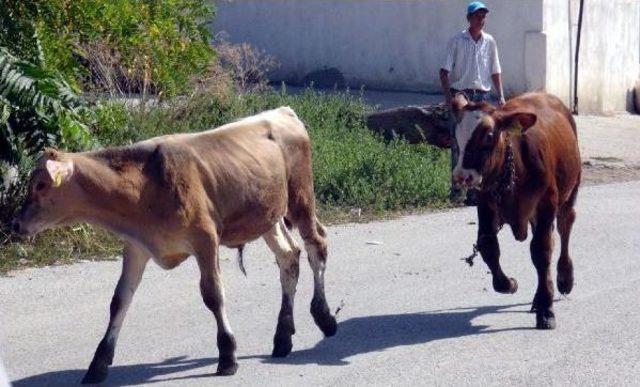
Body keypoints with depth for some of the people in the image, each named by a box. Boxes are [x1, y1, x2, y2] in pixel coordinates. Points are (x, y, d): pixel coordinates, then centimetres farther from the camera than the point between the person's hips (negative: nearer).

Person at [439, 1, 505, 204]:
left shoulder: (489, 42, 9)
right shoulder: (456, 41, -1)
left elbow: (495, 72, 15)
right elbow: (445, 71, -2)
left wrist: (500, 96, 4)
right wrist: (448, 95, -13)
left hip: (482, 96, 3)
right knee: (457, 141, -3)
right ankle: (456, 188, 3)